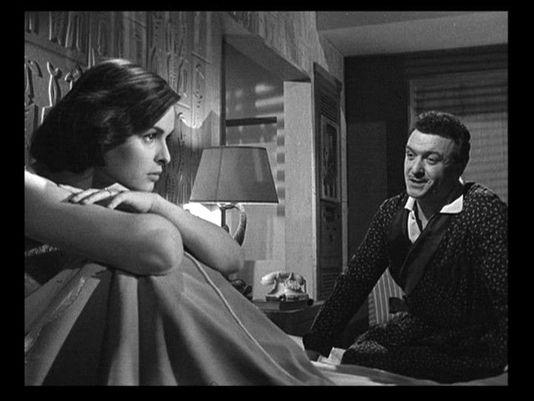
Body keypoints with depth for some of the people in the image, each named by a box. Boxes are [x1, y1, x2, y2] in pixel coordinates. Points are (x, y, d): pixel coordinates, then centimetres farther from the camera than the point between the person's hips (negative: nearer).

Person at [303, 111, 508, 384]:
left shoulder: (484, 211, -18)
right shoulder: (392, 212, 1)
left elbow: (504, 298, -22)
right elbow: (354, 282, 2)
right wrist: (312, 349, -4)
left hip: (471, 348, -5)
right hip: (414, 328, 6)